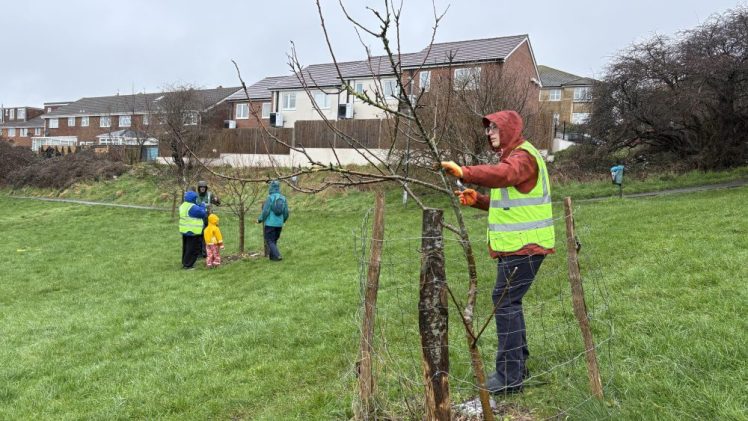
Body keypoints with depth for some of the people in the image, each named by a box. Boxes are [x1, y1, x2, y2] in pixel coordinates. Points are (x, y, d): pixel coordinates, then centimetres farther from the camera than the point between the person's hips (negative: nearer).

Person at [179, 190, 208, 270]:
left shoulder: (183, 206, 9)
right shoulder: (193, 207, -23)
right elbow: (202, 213, -14)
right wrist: (203, 206, 2)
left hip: (184, 230, 10)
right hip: (193, 231, -10)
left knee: (186, 247, 20)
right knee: (193, 249, -1)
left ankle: (184, 263, 30)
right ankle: (188, 265, 1)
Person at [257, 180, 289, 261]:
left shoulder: (270, 198, -13)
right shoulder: (283, 198, 2)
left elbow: (265, 211, -16)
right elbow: (286, 212, 3)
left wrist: (260, 220, 0)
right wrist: (283, 221, 22)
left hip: (270, 224, -5)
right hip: (279, 224, 5)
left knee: (269, 241, 3)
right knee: (274, 240, 19)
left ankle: (277, 255, -11)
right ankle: (272, 256, 19)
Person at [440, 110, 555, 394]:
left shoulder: (523, 156, -11)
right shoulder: (512, 156, 22)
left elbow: (502, 175, -36)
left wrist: (464, 173, -45)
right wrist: (477, 200, 9)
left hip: (523, 246, -11)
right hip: (515, 245, 11)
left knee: (505, 302, -10)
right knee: (509, 302, 16)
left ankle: (509, 377, -4)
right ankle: (518, 366, 28)